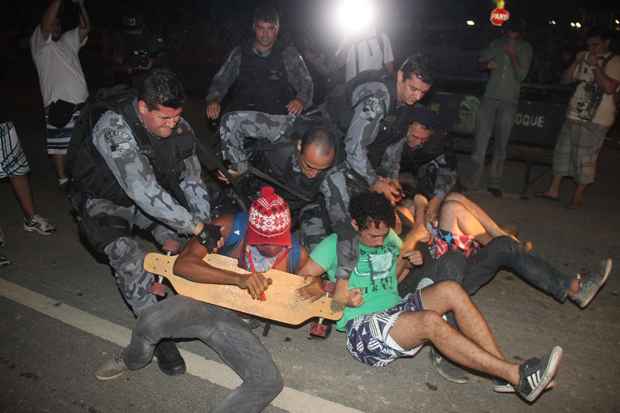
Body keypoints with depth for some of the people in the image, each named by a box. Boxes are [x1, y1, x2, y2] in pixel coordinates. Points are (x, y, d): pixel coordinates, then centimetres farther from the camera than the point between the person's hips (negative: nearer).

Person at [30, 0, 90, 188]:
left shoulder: (68, 39, 18)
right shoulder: (38, 42, 0)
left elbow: (85, 28, 10)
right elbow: (45, 25, -18)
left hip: (81, 100, 5)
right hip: (58, 102, -5)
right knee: (59, 144, -1)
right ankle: (62, 179, 9)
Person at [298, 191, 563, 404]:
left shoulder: (389, 238, 16)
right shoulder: (336, 243, -2)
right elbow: (302, 280, -4)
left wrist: (409, 259, 11)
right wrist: (337, 292, -16)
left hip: (397, 311, 7)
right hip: (362, 328, -6)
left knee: (450, 290, -19)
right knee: (430, 320, -32)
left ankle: (504, 374, -21)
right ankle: (517, 376, -28)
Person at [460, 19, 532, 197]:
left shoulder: (525, 49, 1)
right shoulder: (496, 44, 6)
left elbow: (521, 75, -7)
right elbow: (481, 60, 17)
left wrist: (512, 54, -17)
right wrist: (487, 64, -6)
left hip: (509, 101, -1)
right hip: (490, 97, 1)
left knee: (501, 144, 2)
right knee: (481, 138, -5)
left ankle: (494, 183, 10)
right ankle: (471, 179, 1)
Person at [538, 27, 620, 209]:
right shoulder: (585, 57, 11)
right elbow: (567, 79, 11)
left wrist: (596, 66, -19)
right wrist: (576, 62, -4)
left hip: (596, 119, -6)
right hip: (575, 114, 6)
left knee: (585, 158, -1)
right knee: (563, 151, 10)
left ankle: (578, 196, 12)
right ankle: (553, 190, 20)